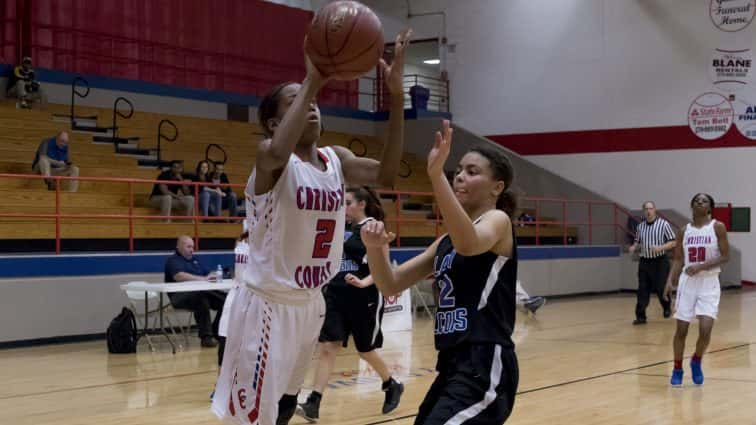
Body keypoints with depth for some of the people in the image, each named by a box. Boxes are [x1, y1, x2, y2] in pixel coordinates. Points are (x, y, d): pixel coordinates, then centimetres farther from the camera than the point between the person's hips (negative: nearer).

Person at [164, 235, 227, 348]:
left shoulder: (194, 259, 26)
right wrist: (203, 279, -25)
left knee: (226, 300, -12)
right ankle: (206, 337, -35)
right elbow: (179, 276, -21)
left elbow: (208, 273, 25)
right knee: (201, 298, -39)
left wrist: (212, 276, -2)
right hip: (181, 296, -8)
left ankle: (216, 333, -3)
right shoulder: (173, 260, 0)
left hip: (203, 292, 8)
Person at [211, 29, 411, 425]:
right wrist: (312, 82, -39)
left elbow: (386, 174, -11)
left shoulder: (336, 159, 5)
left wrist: (396, 96, -18)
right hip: (269, 304, -7)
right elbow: (279, 153, -40)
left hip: (311, 303, 7)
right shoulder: (269, 155, -15)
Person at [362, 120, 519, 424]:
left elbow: (468, 244, -30)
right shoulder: (445, 241, 18)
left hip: (485, 367, -9)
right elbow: (391, 286, 12)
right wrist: (375, 248, -7)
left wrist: (436, 175, -37)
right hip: (453, 364, 9)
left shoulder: (498, 220, -4)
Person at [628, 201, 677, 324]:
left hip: (660, 262, -4)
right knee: (643, 290, 0)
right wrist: (634, 247, -3)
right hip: (645, 262, 4)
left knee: (661, 288, 1)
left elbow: (673, 242, -6)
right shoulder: (640, 226, 8)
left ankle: (667, 309, 29)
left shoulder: (663, 224, -6)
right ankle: (640, 316, 5)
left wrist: (660, 247, -22)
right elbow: (638, 242, 19)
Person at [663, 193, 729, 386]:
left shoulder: (718, 227, -4)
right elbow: (678, 260, 8)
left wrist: (701, 267, -19)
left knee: (705, 330, -14)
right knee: (681, 329, 2)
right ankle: (677, 369, 20)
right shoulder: (684, 231, 6)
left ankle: (696, 361, 15)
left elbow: (725, 257, -8)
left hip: (709, 283, -3)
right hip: (687, 282, 3)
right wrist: (670, 281, -6)